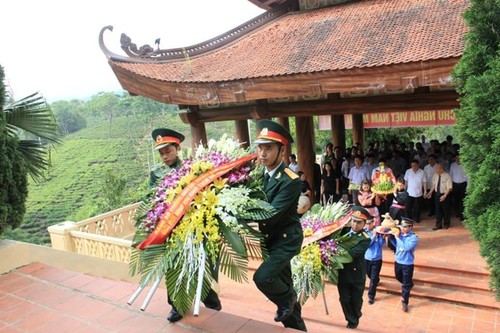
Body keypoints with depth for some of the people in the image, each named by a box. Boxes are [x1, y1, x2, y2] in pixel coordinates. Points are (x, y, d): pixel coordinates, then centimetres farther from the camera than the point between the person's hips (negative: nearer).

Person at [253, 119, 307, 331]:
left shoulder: (290, 181, -22)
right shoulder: (260, 175, 1)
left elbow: (272, 214, -28)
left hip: (287, 239, -7)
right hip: (270, 239, 7)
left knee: (262, 277, -23)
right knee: (283, 286, 18)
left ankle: (287, 300, 9)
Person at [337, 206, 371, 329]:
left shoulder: (365, 239, -17)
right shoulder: (344, 230, -2)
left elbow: (352, 253, -30)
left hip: (356, 274, -2)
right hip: (342, 272, 3)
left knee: (356, 300, 16)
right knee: (344, 299, 9)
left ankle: (356, 318, 45)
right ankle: (351, 320, 33)